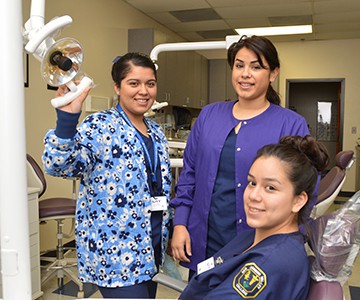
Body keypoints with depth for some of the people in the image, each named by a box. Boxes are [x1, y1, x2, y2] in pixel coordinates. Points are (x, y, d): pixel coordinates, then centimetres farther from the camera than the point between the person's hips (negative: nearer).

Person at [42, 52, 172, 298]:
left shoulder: (156, 132, 9)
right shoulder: (99, 127, -12)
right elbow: (58, 165, -27)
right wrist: (67, 117, -41)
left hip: (149, 249, 7)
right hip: (114, 253, -7)